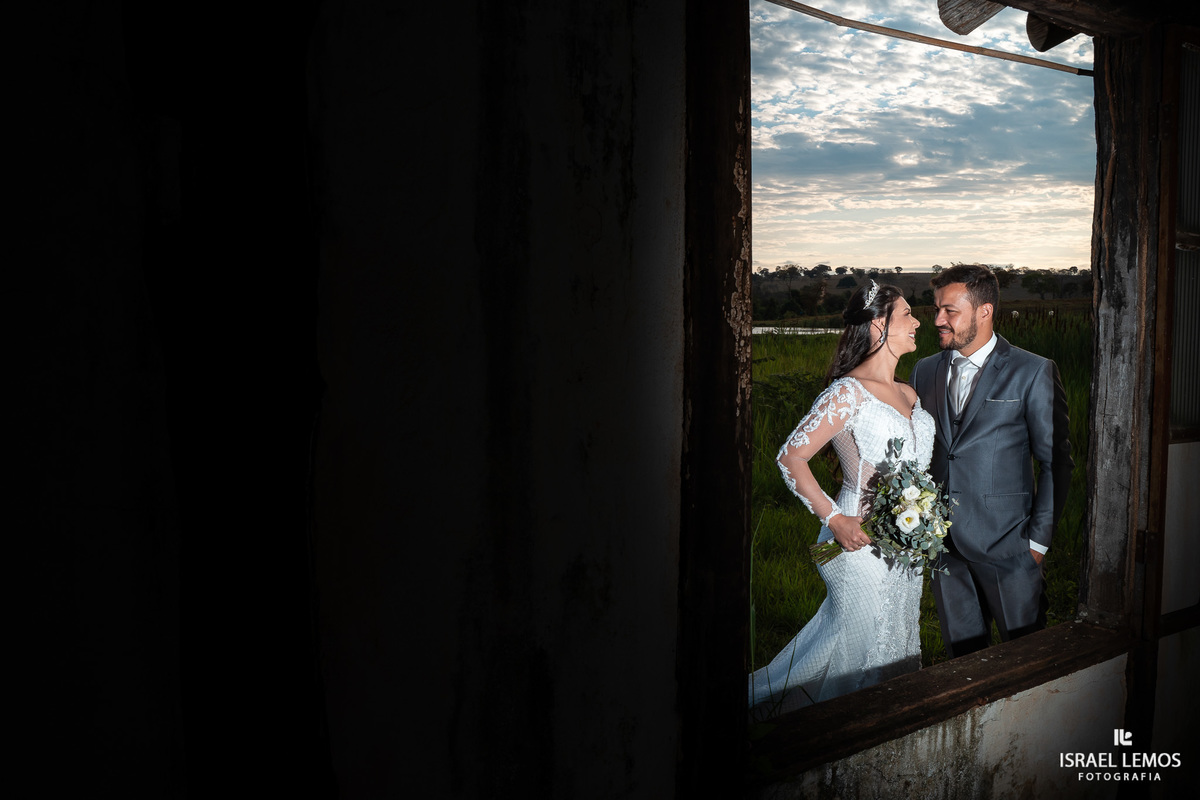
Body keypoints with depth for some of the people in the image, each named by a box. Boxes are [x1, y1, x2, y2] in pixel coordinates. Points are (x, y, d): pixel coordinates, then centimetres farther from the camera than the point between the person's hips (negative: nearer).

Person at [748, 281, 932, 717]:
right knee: (862, 646, 2)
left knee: (896, 644, 16)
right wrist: (833, 519, -19)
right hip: (862, 538, -8)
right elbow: (791, 457, -17)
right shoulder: (848, 393, -15)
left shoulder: (909, 395, 10)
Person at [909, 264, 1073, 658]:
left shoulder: (1033, 373, -6)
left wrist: (1039, 539, -6)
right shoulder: (924, 371, 7)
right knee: (963, 651, 15)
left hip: (1004, 544, -4)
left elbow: (1056, 462, -4)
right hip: (941, 544, 4)